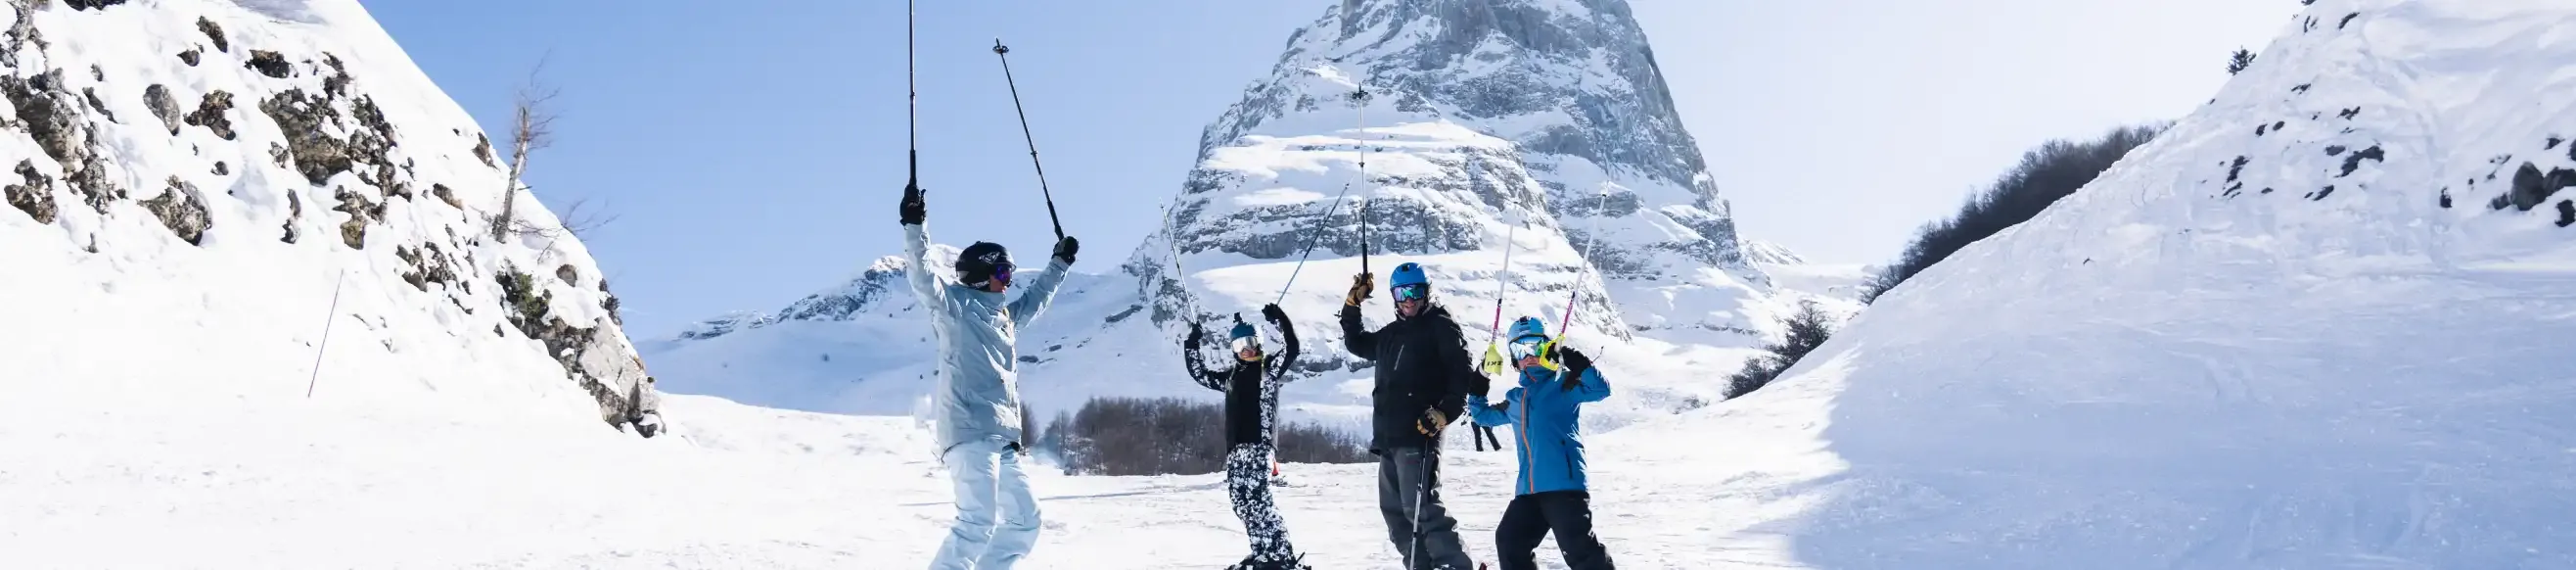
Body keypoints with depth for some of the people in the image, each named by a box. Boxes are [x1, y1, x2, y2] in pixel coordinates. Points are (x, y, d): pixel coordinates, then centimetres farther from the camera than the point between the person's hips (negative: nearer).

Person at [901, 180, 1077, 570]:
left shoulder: (1005, 316, 25)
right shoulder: (954, 303, 3)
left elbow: (1036, 299, 44)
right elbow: (922, 277, -14)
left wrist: (1060, 262, 51)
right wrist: (914, 226, -26)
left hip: (1003, 439, 9)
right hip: (970, 431, -9)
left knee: (1024, 521, 11)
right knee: (977, 522, -22)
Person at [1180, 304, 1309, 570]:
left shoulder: (1269, 368, 4)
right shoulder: (1231, 375, 21)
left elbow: (1291, 349, -12)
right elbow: (1200, 373, 30)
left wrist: (1280, 319, -18)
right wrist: (1191, 345, 25)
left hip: (1258, 444, -7)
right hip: (1234, 448, 7)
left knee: (1256, 499, -17)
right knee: (1241, 501, 4)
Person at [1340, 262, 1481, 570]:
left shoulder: (1441, 326, 0)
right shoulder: (1390, 334, 21)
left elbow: (1463, 374, -8)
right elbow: (1356, 343, 38)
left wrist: (1443, 413, -19)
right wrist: (1352, 305, 26)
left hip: (1418, 433, -8)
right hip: (1387, 436, 8)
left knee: (1419, 508, -18)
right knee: (1394, 510, 7)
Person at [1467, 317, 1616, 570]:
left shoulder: (1563, 383, 4)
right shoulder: (1515, 400, 24)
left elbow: (1600, 389, -9)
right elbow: (1483, 415, 37)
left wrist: (1579, 364, -20)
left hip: (1564, 482, -7)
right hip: (1528, 489, 7)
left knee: (1578, 545, -14)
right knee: (1509, 541, 5)